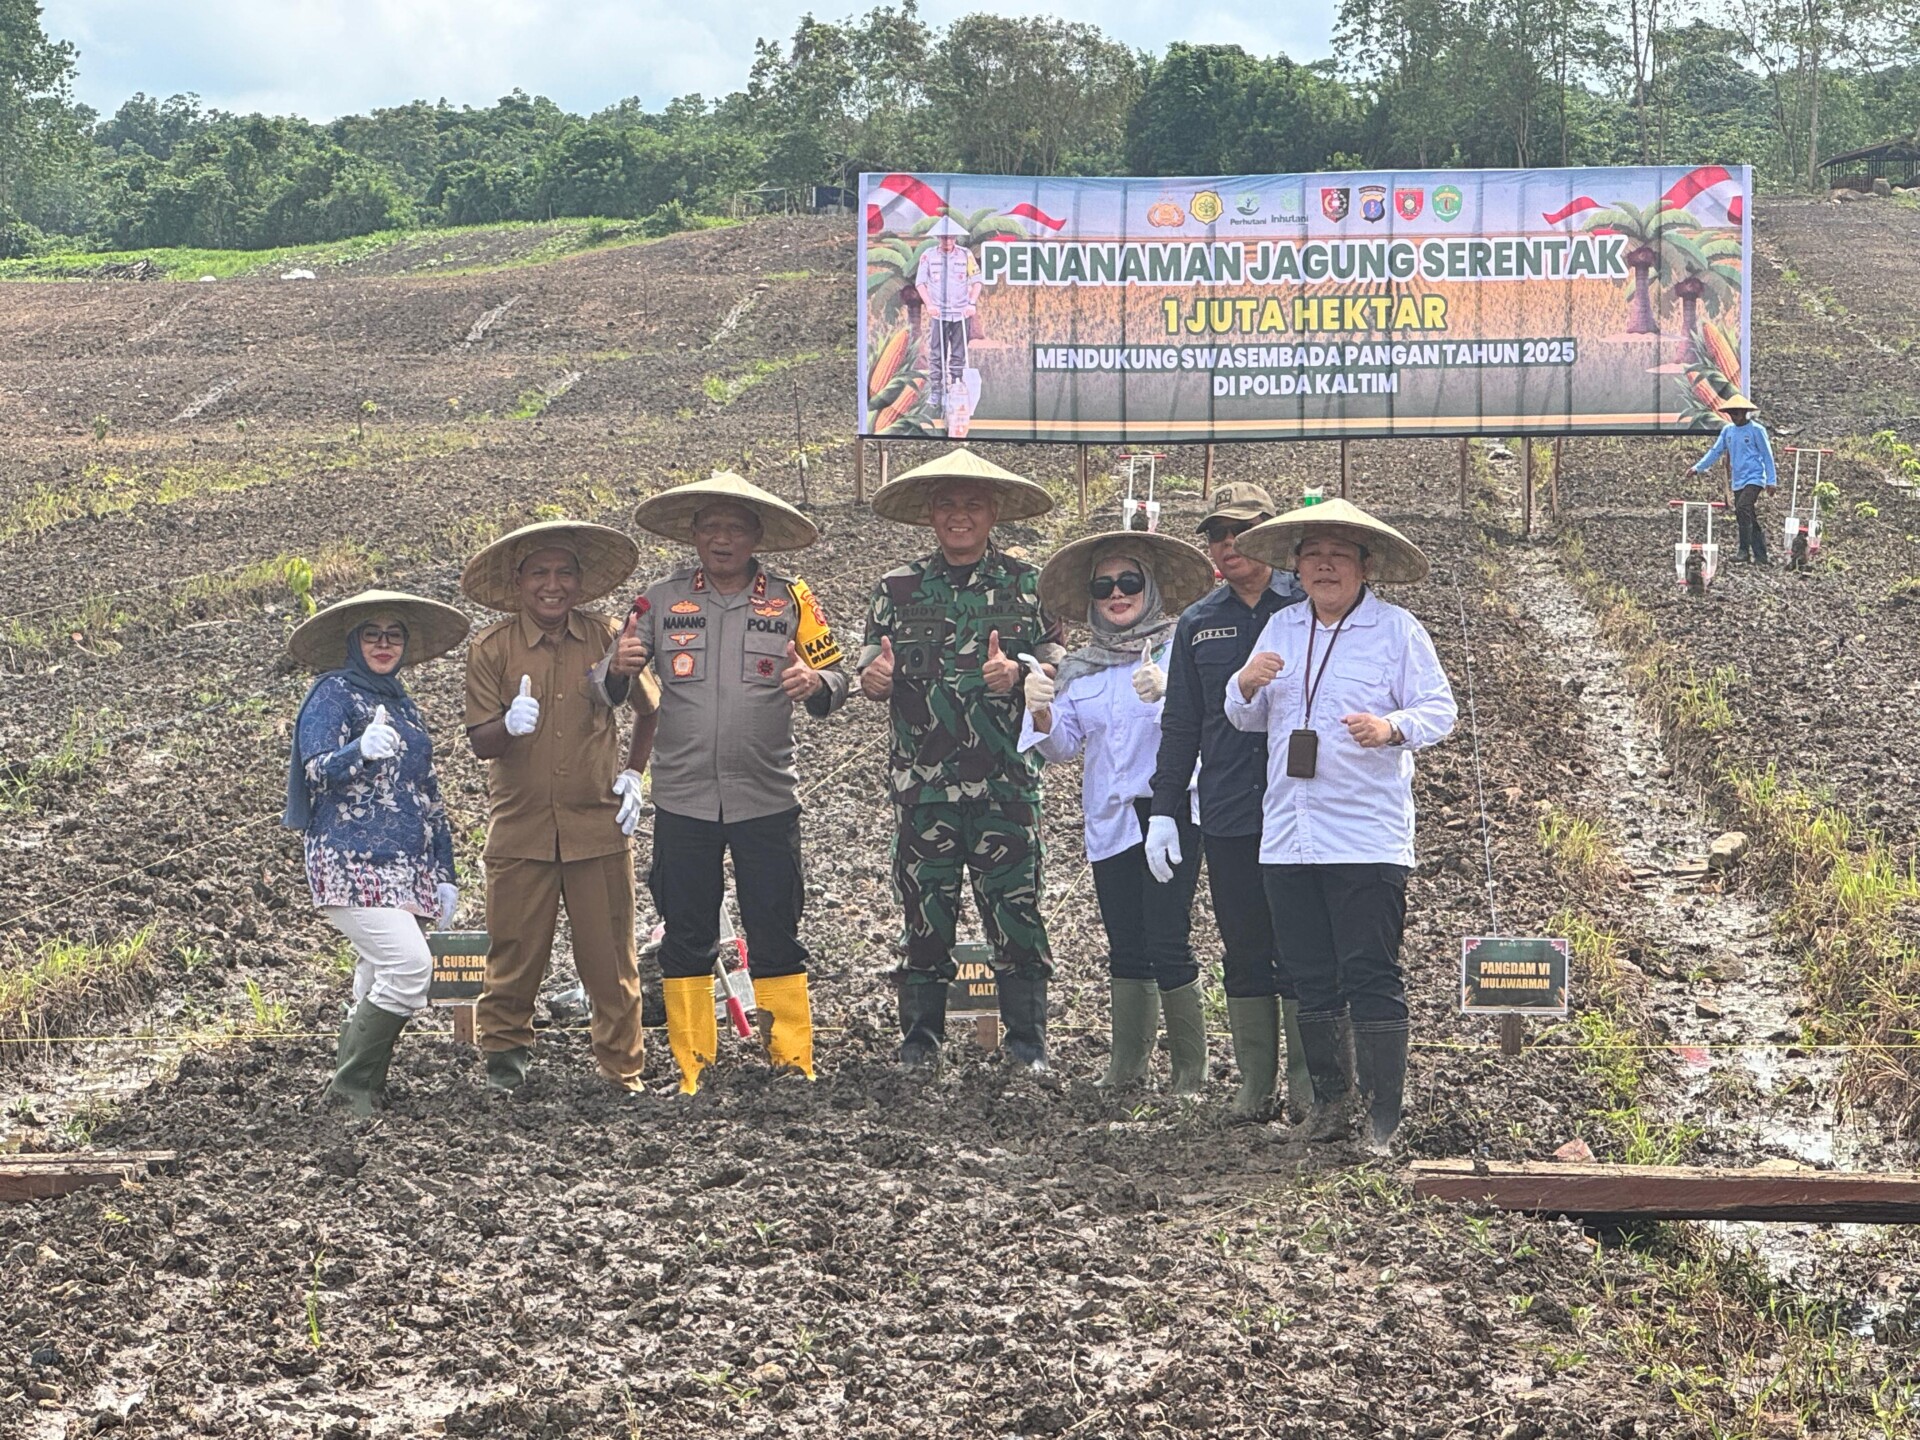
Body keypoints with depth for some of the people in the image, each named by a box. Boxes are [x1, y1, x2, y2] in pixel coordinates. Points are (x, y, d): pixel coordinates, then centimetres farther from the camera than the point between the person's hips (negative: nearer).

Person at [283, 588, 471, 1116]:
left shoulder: (403, 704, 22)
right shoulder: (334, 693, -1)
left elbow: (428, 794, 25)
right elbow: (316, 770, -14)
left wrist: (444, 873, 21)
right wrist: (362, 751, -35)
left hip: (404, 865, 8)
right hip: (352, 859, -8)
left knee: (379, 982, 7)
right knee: (409, 965, -20)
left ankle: (363, 1092, 11)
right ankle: (351, 1083, -13)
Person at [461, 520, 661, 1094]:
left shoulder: (607, 638, 2)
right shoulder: (490, 648, -1)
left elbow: (650, 712, 14)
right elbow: (479, 741, -5)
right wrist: (509, 726, -25)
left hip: (597, 825, 1)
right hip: (520, 827, -1)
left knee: (609, 957, 3)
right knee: (514, 952, 3)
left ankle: (624, 1069, 13)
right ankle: (505, 1056, 22)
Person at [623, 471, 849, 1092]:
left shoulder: (791, 600, 4)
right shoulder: (662, 600, 6)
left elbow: (835, 679, 5)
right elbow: (616, 688, 11)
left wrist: (814, 683, -18)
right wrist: (619, 668, -13)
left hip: (767, 800, -1)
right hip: (683, 801, 1)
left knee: (776, 937, 2)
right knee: (686, 937, 5)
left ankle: (793, 1061, 11)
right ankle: (692, 1069, 14)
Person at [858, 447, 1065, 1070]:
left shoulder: (1026, 585, 6)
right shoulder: (898, 588, 10)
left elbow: (1059, 668, 5)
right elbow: (871, 676, 13)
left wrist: (1018, 674, -15)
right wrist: (874, 679, -10)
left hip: (1006, 779, -1)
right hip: (924, 780, 1)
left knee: (1015, 904, -2)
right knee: (924, 905, 4)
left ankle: (1027, 1038, 8)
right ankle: (920, 1037, 14)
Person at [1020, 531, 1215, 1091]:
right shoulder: (1081, 668, 11)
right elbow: (1063, 747, 8)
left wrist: (1164, 696, -32)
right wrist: (1041, 713, -12)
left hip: (1169, 812, -5)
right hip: (1108, 820, 5)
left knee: (1167, 947, -9)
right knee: (1125, 950, 11)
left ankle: (1190, 1071, 1)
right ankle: (1126, 1067, 19)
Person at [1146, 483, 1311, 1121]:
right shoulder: (1199, 624, 12)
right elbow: (1181, 723, 17)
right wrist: (1163, 810, 11)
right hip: (1227, 817, 4)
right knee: (1244, 954, 8)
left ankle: (1307, 1084, 7)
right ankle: (1254, 1083, 15)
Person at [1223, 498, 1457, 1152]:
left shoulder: (1397, 629, 1)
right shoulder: (1280, 629, 15)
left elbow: (1440, 709, -3)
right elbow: (1245, 719, 20)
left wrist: (1393, 728, -23)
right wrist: (1247, 685, -3)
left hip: (1367, 838, -5)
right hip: (1288, 837, 5)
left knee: (1371, 977, -7)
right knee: (1310, 976, 9)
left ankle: (1384, 1116, -4)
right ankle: (1329, 1098, 21)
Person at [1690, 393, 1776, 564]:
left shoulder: (1756, 430, -7)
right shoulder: (1727, 430, 10)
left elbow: (1767, 456, -6)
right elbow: (1715, 452, 10)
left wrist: (1772, 481, -9)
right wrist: (1698, 468, -1)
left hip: (1754, 478, -7)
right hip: (1738, 481, 7)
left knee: (1743, 509, -25)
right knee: (1749, 519, 8)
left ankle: (1745, 550, -23)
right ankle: (1760, 556, 14)